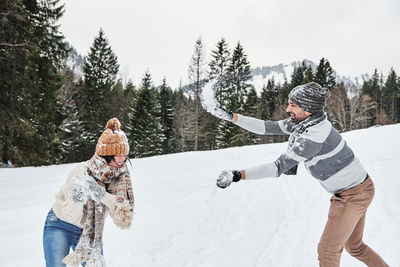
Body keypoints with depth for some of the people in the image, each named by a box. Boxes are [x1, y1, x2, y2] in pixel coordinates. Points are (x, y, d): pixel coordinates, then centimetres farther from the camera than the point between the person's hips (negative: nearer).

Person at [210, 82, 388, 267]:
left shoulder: (315, 136, -32)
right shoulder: (301, 121, -5)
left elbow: (279, 167, -33)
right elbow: (267, 127, -1)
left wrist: (238, 175, -37)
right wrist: (231, 117, -6)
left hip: (354, 194, -9)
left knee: (328, 251, 2)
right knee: (354, 246, 24)